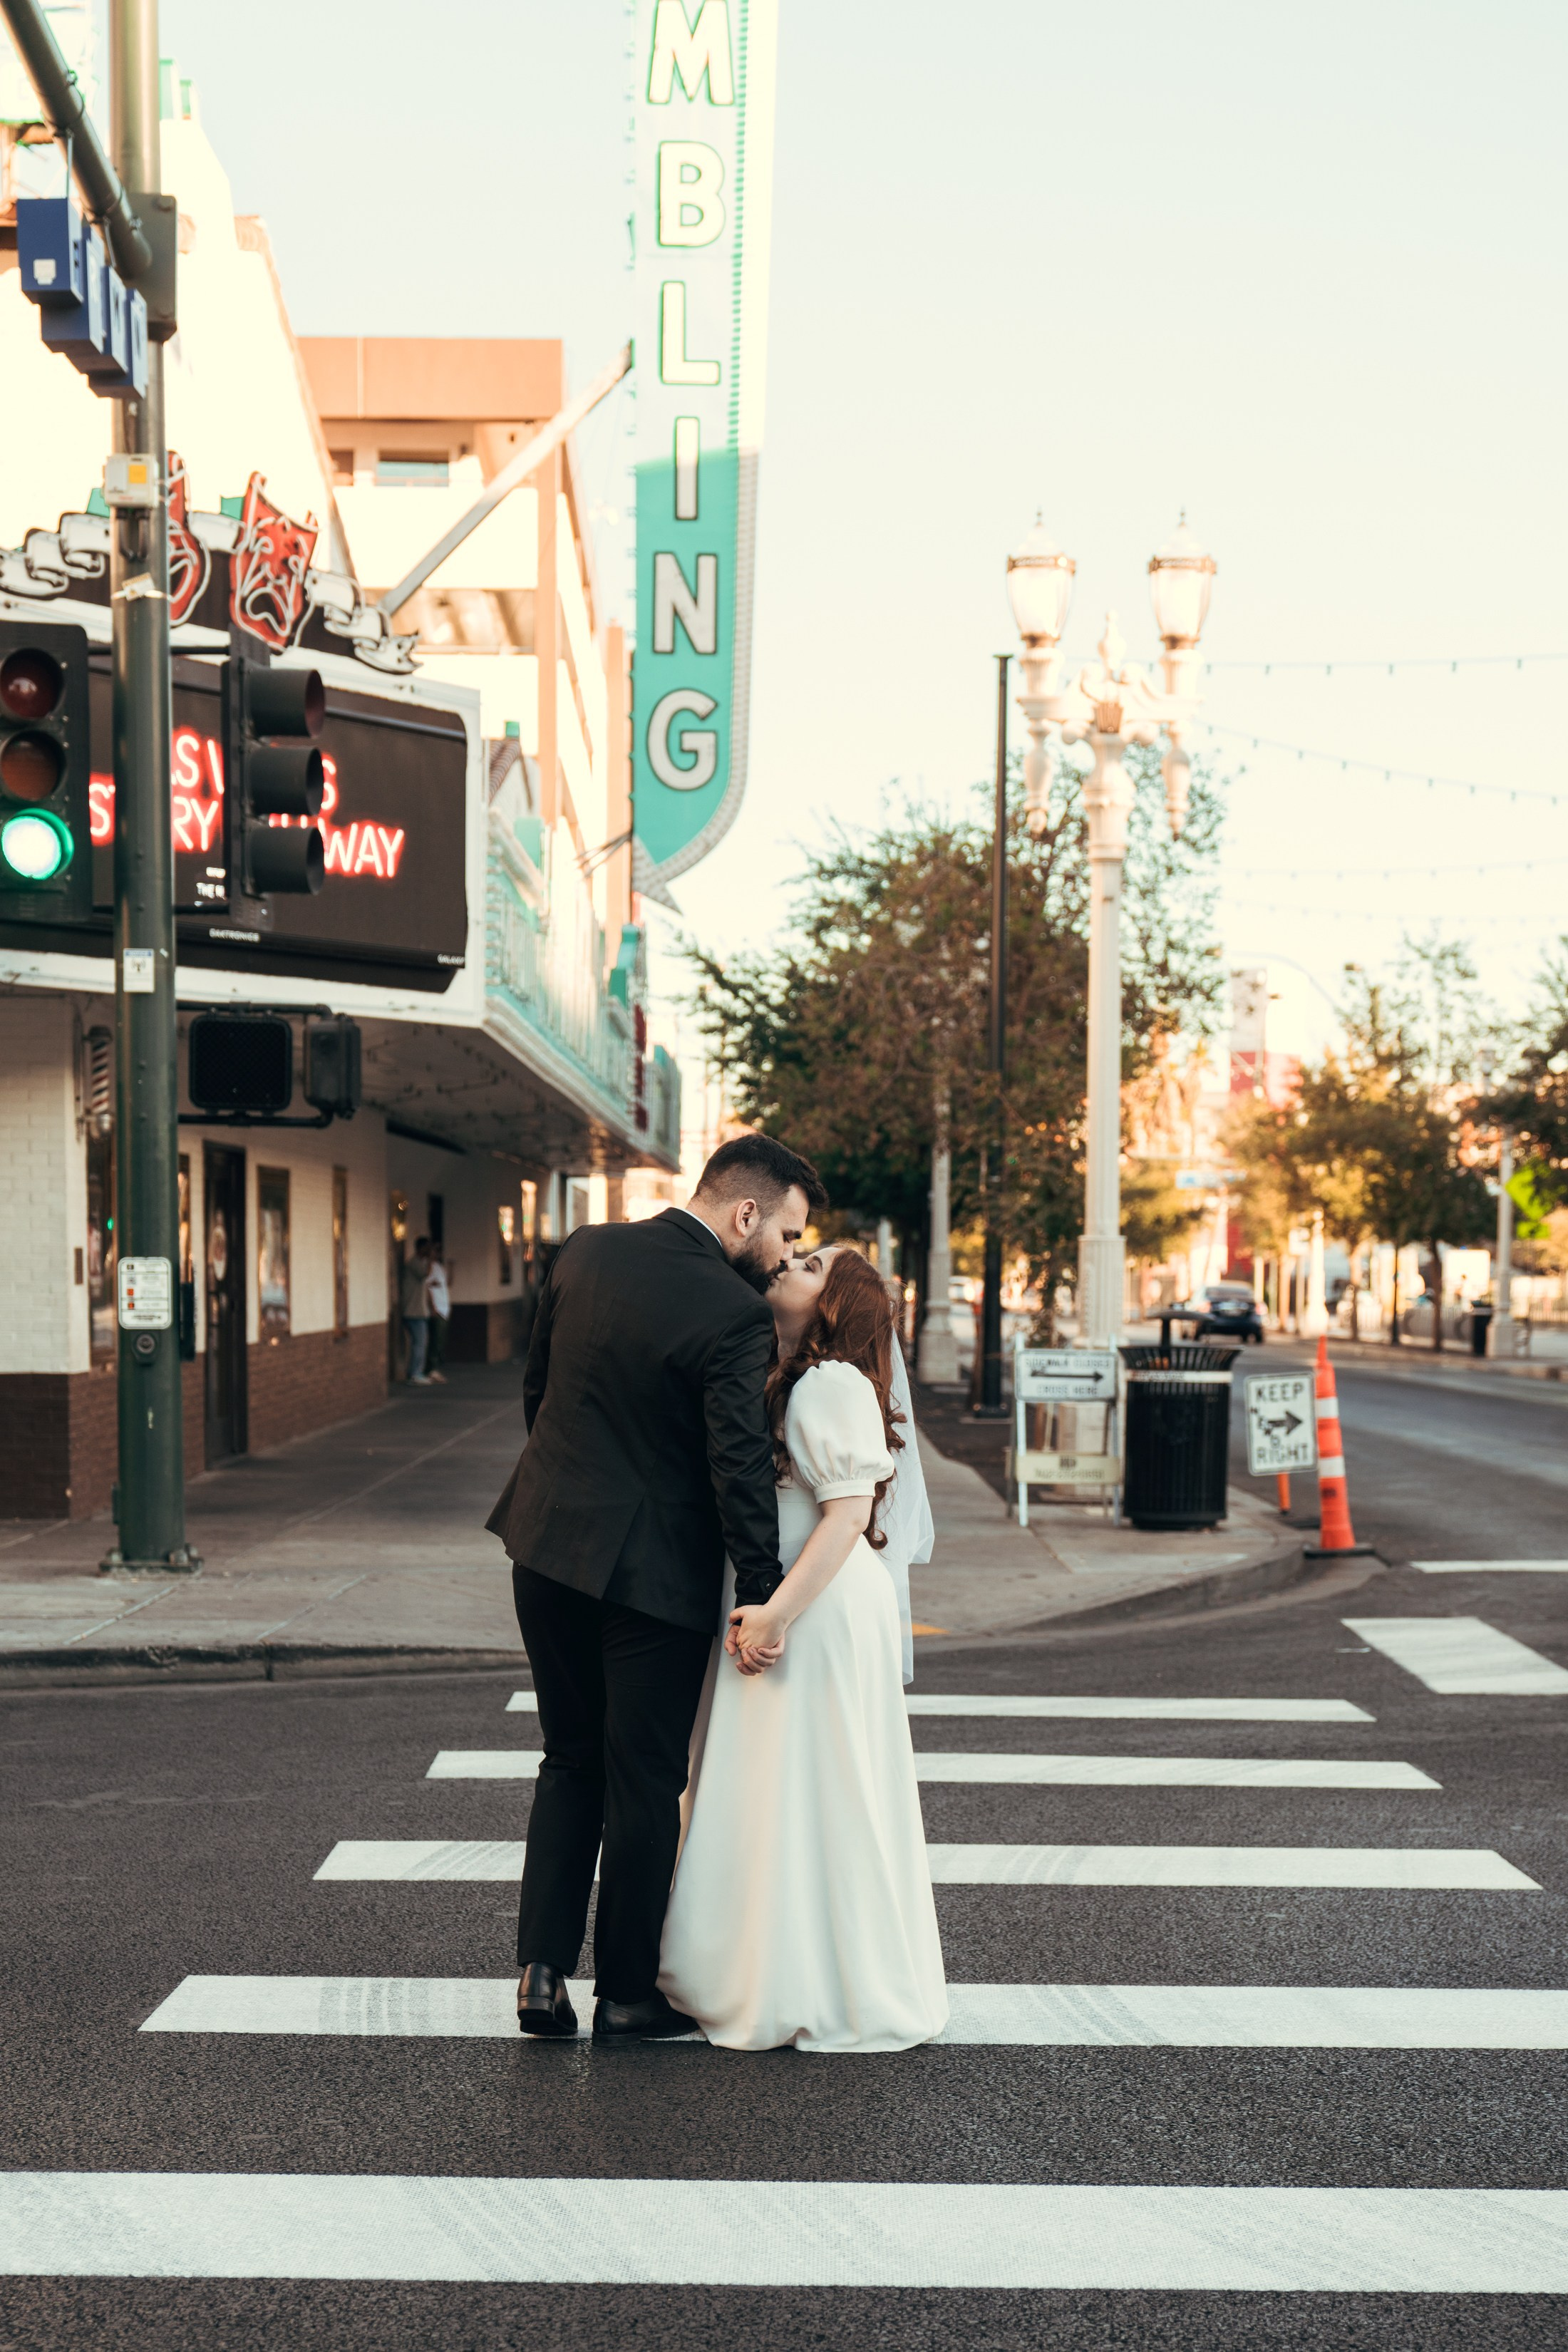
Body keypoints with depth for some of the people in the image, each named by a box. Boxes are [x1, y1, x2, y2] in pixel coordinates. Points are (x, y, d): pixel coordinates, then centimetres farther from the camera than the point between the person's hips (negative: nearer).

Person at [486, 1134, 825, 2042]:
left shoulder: (584, 1253, 2)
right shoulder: (734, 1313, -19)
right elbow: (742, 1465, -20)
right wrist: (763, 1596, -12)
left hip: (550, 1546, 6)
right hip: (654, 1570, -6)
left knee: (572, 1764, 19)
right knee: (644, 1783, 8)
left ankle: (543, 1969, 16)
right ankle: (628, 1994, 20)